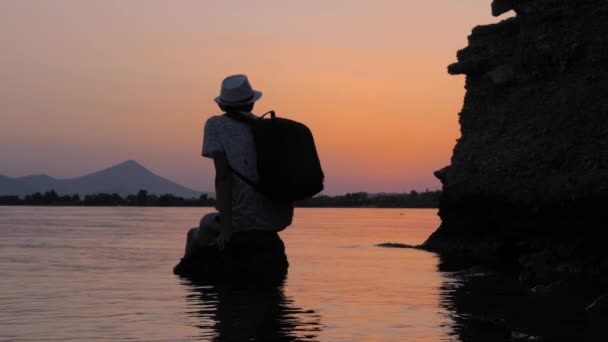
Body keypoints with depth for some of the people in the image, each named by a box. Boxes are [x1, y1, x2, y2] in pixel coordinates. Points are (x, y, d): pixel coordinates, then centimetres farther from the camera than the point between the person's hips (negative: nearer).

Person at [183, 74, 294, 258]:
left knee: (197, 234, 27)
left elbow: (222, 174, -12)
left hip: (245, 219, -5)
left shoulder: (216, 125, 0)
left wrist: (226, 227, -15)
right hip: (281, 218, 5)